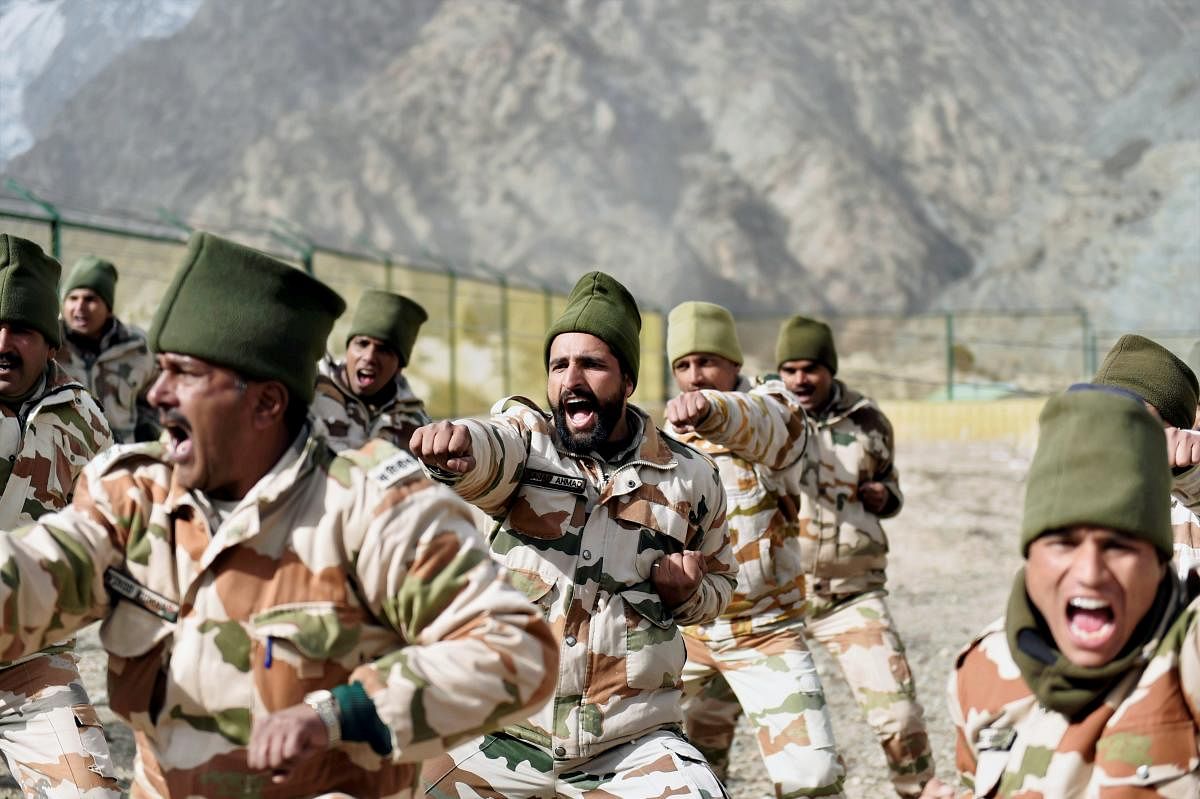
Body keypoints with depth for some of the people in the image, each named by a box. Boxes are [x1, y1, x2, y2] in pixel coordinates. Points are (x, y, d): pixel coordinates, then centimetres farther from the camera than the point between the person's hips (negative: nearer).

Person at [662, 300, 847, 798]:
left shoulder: (773, 408, -12)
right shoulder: (671, 433, 6)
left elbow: (756, 425, -40)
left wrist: (711, 410, -60)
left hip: (765, 631, -5)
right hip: (686, 631, 5)